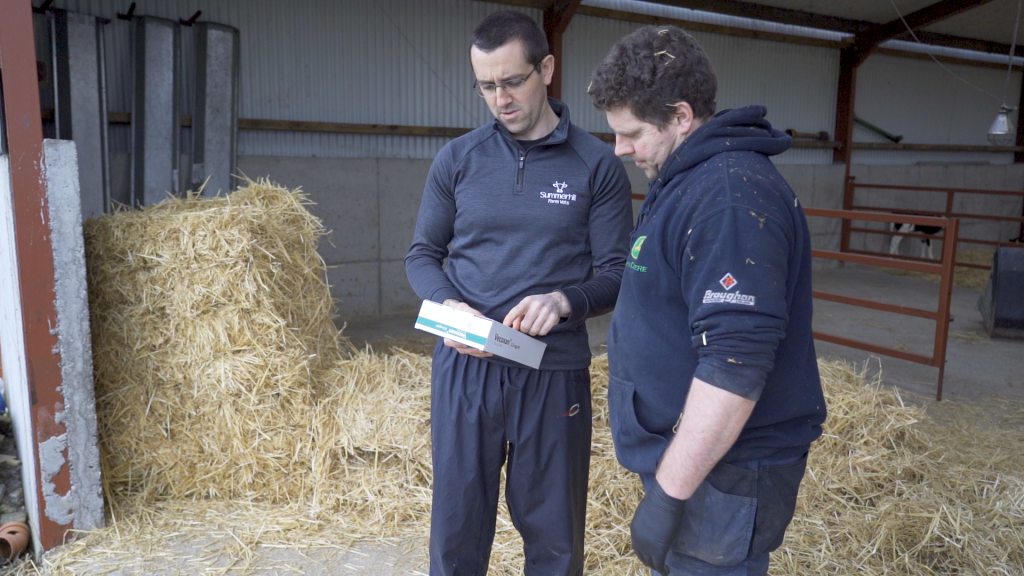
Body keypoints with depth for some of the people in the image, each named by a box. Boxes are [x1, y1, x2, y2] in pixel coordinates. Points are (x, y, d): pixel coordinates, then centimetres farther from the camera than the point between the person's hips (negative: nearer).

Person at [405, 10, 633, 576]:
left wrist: (564, 300, -22)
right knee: (456, 527, 15)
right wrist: (450, 306, -11)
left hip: (554, 374, -1)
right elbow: (422, 254, 9)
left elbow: (616, 272, -2)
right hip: (464, 368, 2)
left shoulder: (597, 164, -3)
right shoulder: (457, 159, 3)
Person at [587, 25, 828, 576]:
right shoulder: (685, 180, 10)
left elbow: (735, 364, -29)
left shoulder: (731, 199, -24)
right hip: (681, 449, 10)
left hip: (722, 479, -10)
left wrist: (668, 493, -25)